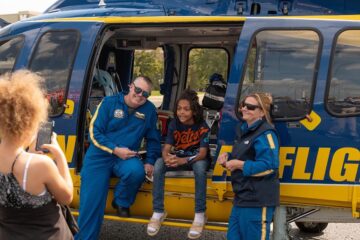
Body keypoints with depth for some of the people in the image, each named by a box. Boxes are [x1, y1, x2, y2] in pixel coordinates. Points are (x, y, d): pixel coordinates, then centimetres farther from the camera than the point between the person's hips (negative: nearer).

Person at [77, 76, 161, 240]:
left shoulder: (149, 110, 4)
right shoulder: (109, 103, -3)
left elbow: (153, 139, 13)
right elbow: (94, 132, -6)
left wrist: (150, 161, 0)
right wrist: (115, 150, -16)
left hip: (127, 157, 2)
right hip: (99, 156, -1)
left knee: (137, 171, -34)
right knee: (91, 203, -11)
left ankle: (121, 202, -4)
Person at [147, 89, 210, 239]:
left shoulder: (203, 126, -19)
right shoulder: (174, 124, -10)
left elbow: (203, 153, -25)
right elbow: (166, 148, -16)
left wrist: (184, 160, -44)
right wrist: (167, 158, -42)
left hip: (197, 158, -3)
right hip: (178, 157, 3)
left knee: (200, 167, -40)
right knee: (159, 164, -29)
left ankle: (200, 215, -32)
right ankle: (158, 212, -23)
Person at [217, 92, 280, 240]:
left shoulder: (265, 133, -15)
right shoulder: (244, 130, 15)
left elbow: (269, 166, -23)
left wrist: (239, 165, -19)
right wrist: (227, 157, 5)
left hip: (257, 201, -10)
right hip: (242, 198, 10)